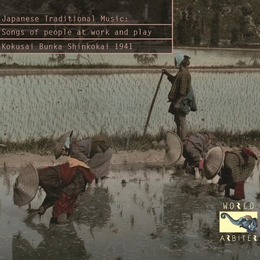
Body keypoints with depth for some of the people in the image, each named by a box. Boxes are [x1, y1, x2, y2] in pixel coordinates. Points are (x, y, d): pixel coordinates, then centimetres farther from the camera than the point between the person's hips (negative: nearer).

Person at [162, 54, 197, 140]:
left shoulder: (184, 74, -22)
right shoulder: (181, 72, 9)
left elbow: (183, 91, -24)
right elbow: (175, 80, 29)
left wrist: (177, 103, -23)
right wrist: (167, 74, 22)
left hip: (182, 101, -10)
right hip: (178, 100, 10)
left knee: (182, 121, -2)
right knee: (177, 120, 19)